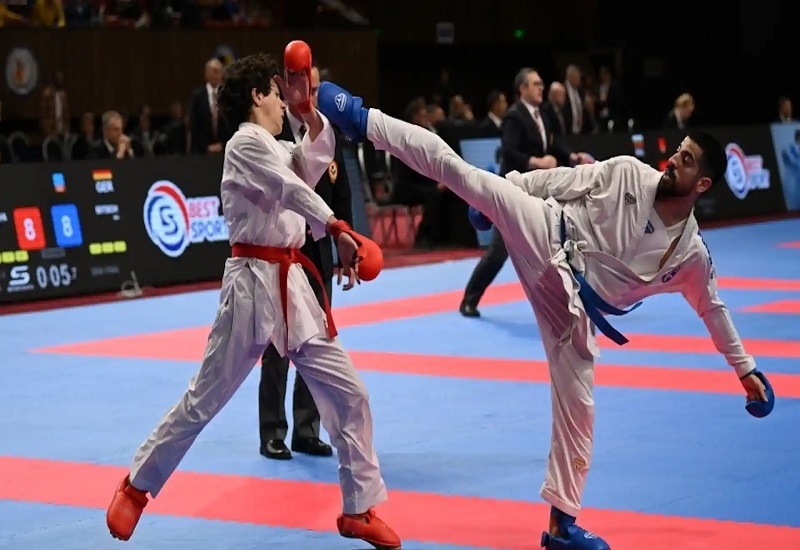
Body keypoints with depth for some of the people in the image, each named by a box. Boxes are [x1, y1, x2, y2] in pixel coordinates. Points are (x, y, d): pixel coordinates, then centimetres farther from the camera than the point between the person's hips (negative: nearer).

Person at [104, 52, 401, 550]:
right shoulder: (245, 144, -10)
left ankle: (360, 508, 12)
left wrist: (308, 109, -1)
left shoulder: (275, 149, 17)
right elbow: (292, 189, -24)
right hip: (254, 284, -8)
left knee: (347, 392, 4)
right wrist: (339, 230, -36)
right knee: (205, 399, 1)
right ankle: (137, 486, 17)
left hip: (290, 284, 8)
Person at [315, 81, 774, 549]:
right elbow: (566, 180, 3)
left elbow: (714, 309, 12)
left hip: (572, 306, 2)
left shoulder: (692, 255, 0)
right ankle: (362, 119, -13)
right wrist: (498, 193, 4)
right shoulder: (629, 174, -4)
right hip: (545, 237, -1)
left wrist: (745, 368, 17)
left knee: (577, 406, 1)